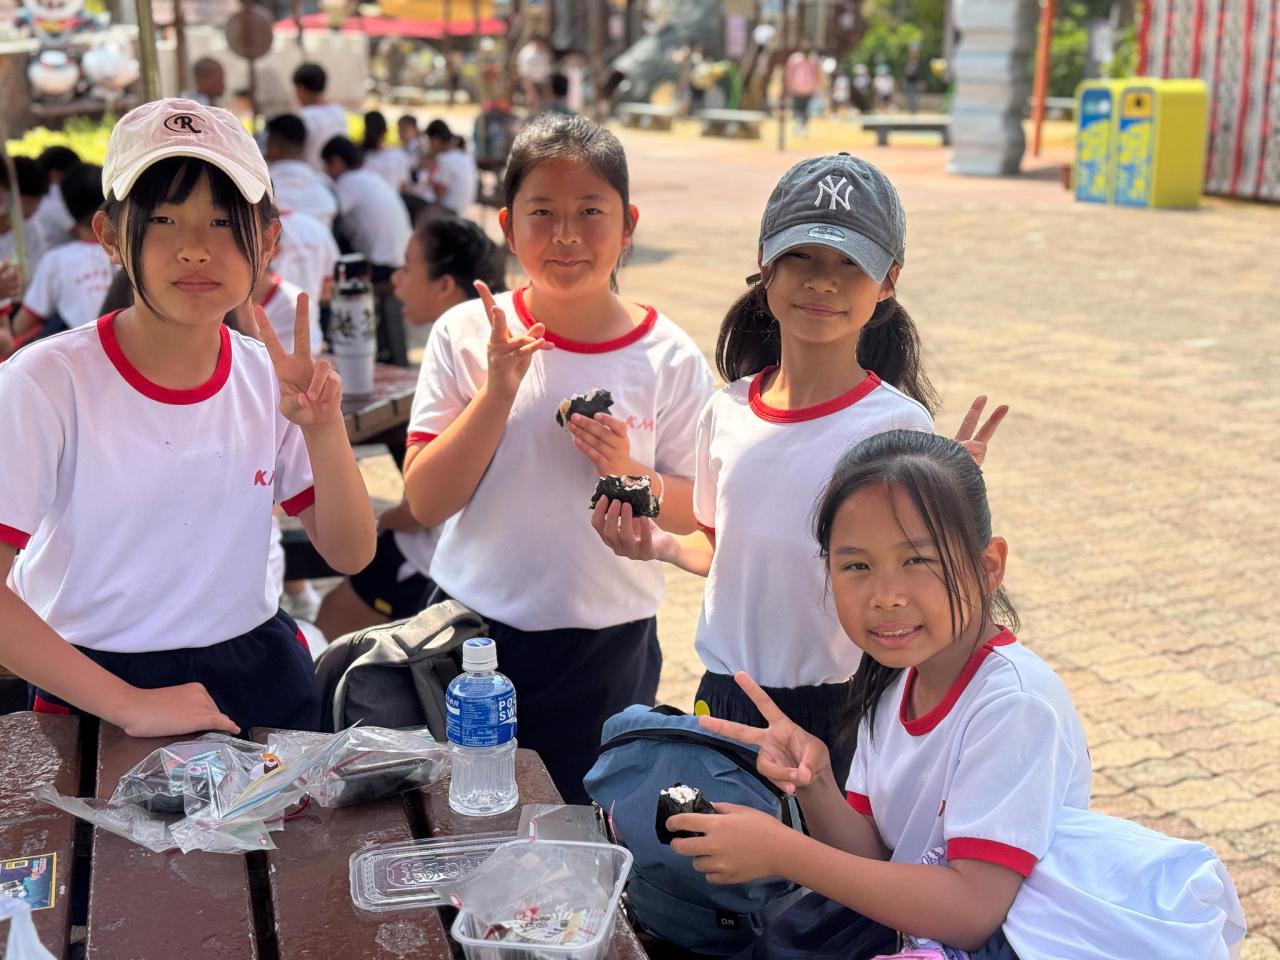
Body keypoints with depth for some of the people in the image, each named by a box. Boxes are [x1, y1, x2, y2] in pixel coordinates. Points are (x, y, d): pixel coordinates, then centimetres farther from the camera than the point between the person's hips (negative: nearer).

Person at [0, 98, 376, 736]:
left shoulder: (271, 379, -5)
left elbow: (349, 553, -2)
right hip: (96, 700, -3)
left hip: (262, 682, 4)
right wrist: (130, 705, -20)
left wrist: (324, 429, -17)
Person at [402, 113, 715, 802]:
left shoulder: (668, 359, -6)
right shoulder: (466, 335, -6)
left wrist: (632, 475, -21)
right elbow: (425, 502, -10)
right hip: (475, 633, 1)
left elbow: (697, 513, -2)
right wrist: (498, 391, -20)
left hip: (608, 647, 0)